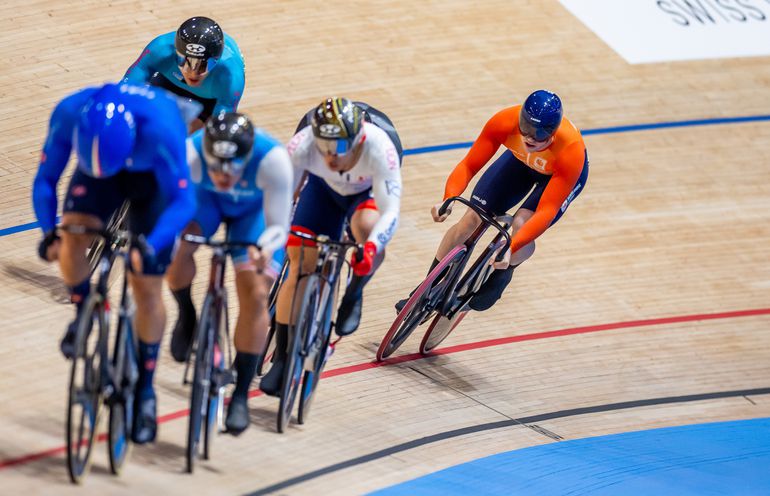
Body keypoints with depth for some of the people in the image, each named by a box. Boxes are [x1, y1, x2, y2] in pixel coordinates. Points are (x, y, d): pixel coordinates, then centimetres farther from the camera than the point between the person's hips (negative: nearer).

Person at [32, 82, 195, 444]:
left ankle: (145, 391, 12)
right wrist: (48, 230, -39)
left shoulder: (160, 127, -42)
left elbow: (183, 201, -37)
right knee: (72, 236, -25)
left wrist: (151, 245, -52)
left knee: (146, 288, -5)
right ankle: (83, 312, 5)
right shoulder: (68, 114, -34)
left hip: (153, 177, -2)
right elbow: (45, 179, -22)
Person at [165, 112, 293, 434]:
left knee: (255, 296, -13)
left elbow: (277, 226, -34)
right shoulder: (190, 153, -39)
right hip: (206, 200, 1)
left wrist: (266, 249, -56)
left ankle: (240, 395, 2)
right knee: (174, 249, -30)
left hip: (255, 209, -1)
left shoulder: (272, 159, -40)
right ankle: (186, 315, 3)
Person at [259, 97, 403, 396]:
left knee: (368, 229, -35)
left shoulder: (378, 147, -40)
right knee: (299, 270, -10)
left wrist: (370, 248, -60)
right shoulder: (303, 144, -37)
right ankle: (281, 360, 3)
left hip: (367, 194, -1)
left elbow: (391, 210, -44)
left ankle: (353, 295, -4)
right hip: (323, 190, 1)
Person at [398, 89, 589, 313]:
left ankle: (502, 275, 8)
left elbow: (547, 211, -43)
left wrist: (510, 248, -55)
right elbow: (468, 166, -30)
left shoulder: (571, 152, -43)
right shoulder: (505, 122, -37)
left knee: (522, 225, -26)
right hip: (520, 160, 3)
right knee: (471, 218, -8)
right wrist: (448, 200, -49)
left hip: (559, 174, -3)